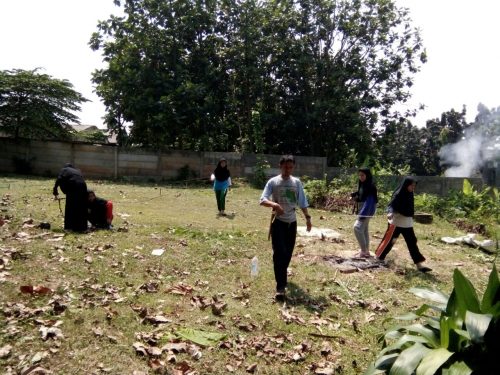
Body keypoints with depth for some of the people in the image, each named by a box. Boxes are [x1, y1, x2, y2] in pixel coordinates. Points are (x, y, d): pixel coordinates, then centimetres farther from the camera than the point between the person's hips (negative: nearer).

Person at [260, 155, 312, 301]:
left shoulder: (297, 182, 6)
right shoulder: (273, 182, -6)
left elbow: (302, 202, 11)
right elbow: (263, 200, -14)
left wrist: (307, 217, 6)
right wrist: (275, 205, -33)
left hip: (291, 222, 4)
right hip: (278, 221, -4)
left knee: (288, 252, 13)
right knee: (279, 252, -12)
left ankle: (282, 276, 38)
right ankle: (280, 287, -11)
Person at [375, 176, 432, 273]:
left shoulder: (409, 194, 7)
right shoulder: (398, 194, -14)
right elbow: (391, 205, -21)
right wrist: (390, 213, -41)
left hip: (407, 223, 7)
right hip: (396, 222, -7)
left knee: (412, 242, 4)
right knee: (388, 241, 2)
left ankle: (419, 264, 5)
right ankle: (378, 257, 20)